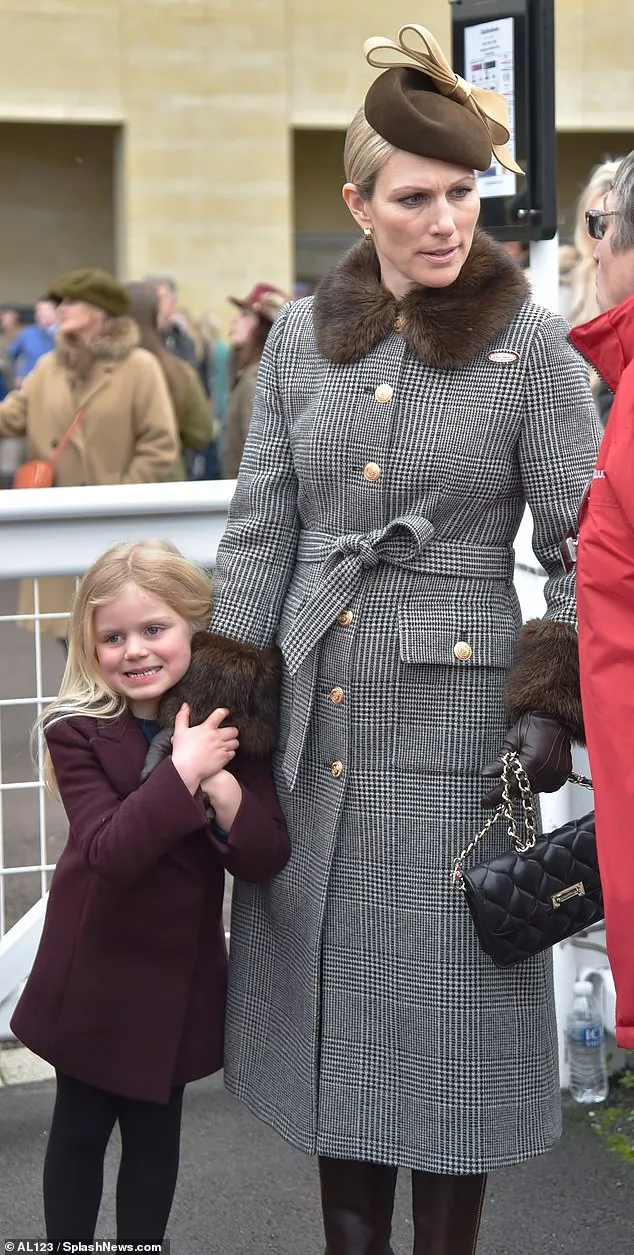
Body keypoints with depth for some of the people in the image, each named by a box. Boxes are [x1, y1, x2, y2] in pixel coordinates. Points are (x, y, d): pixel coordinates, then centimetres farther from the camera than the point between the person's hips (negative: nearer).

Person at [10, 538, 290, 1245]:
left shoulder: (231, 728, -7)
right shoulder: (78, 731, -15)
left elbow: (266, 862, -10)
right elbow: (109, 852, -28)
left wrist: (223, 790, -28)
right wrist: (182, 772, -36)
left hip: (180, 973, 2)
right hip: (96, 972, -2)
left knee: (155, 1133, 16)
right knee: (80, 1130, 14)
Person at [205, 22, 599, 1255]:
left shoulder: (530, 346, -5)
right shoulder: (300, 335, 6)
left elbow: (583, 549, -3)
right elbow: (260, 531, 9)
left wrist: (549, 711, -11)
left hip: (454, 724, -4)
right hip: (315, 714, 4)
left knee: (448, 1005, 4)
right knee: (327, 998, 12)